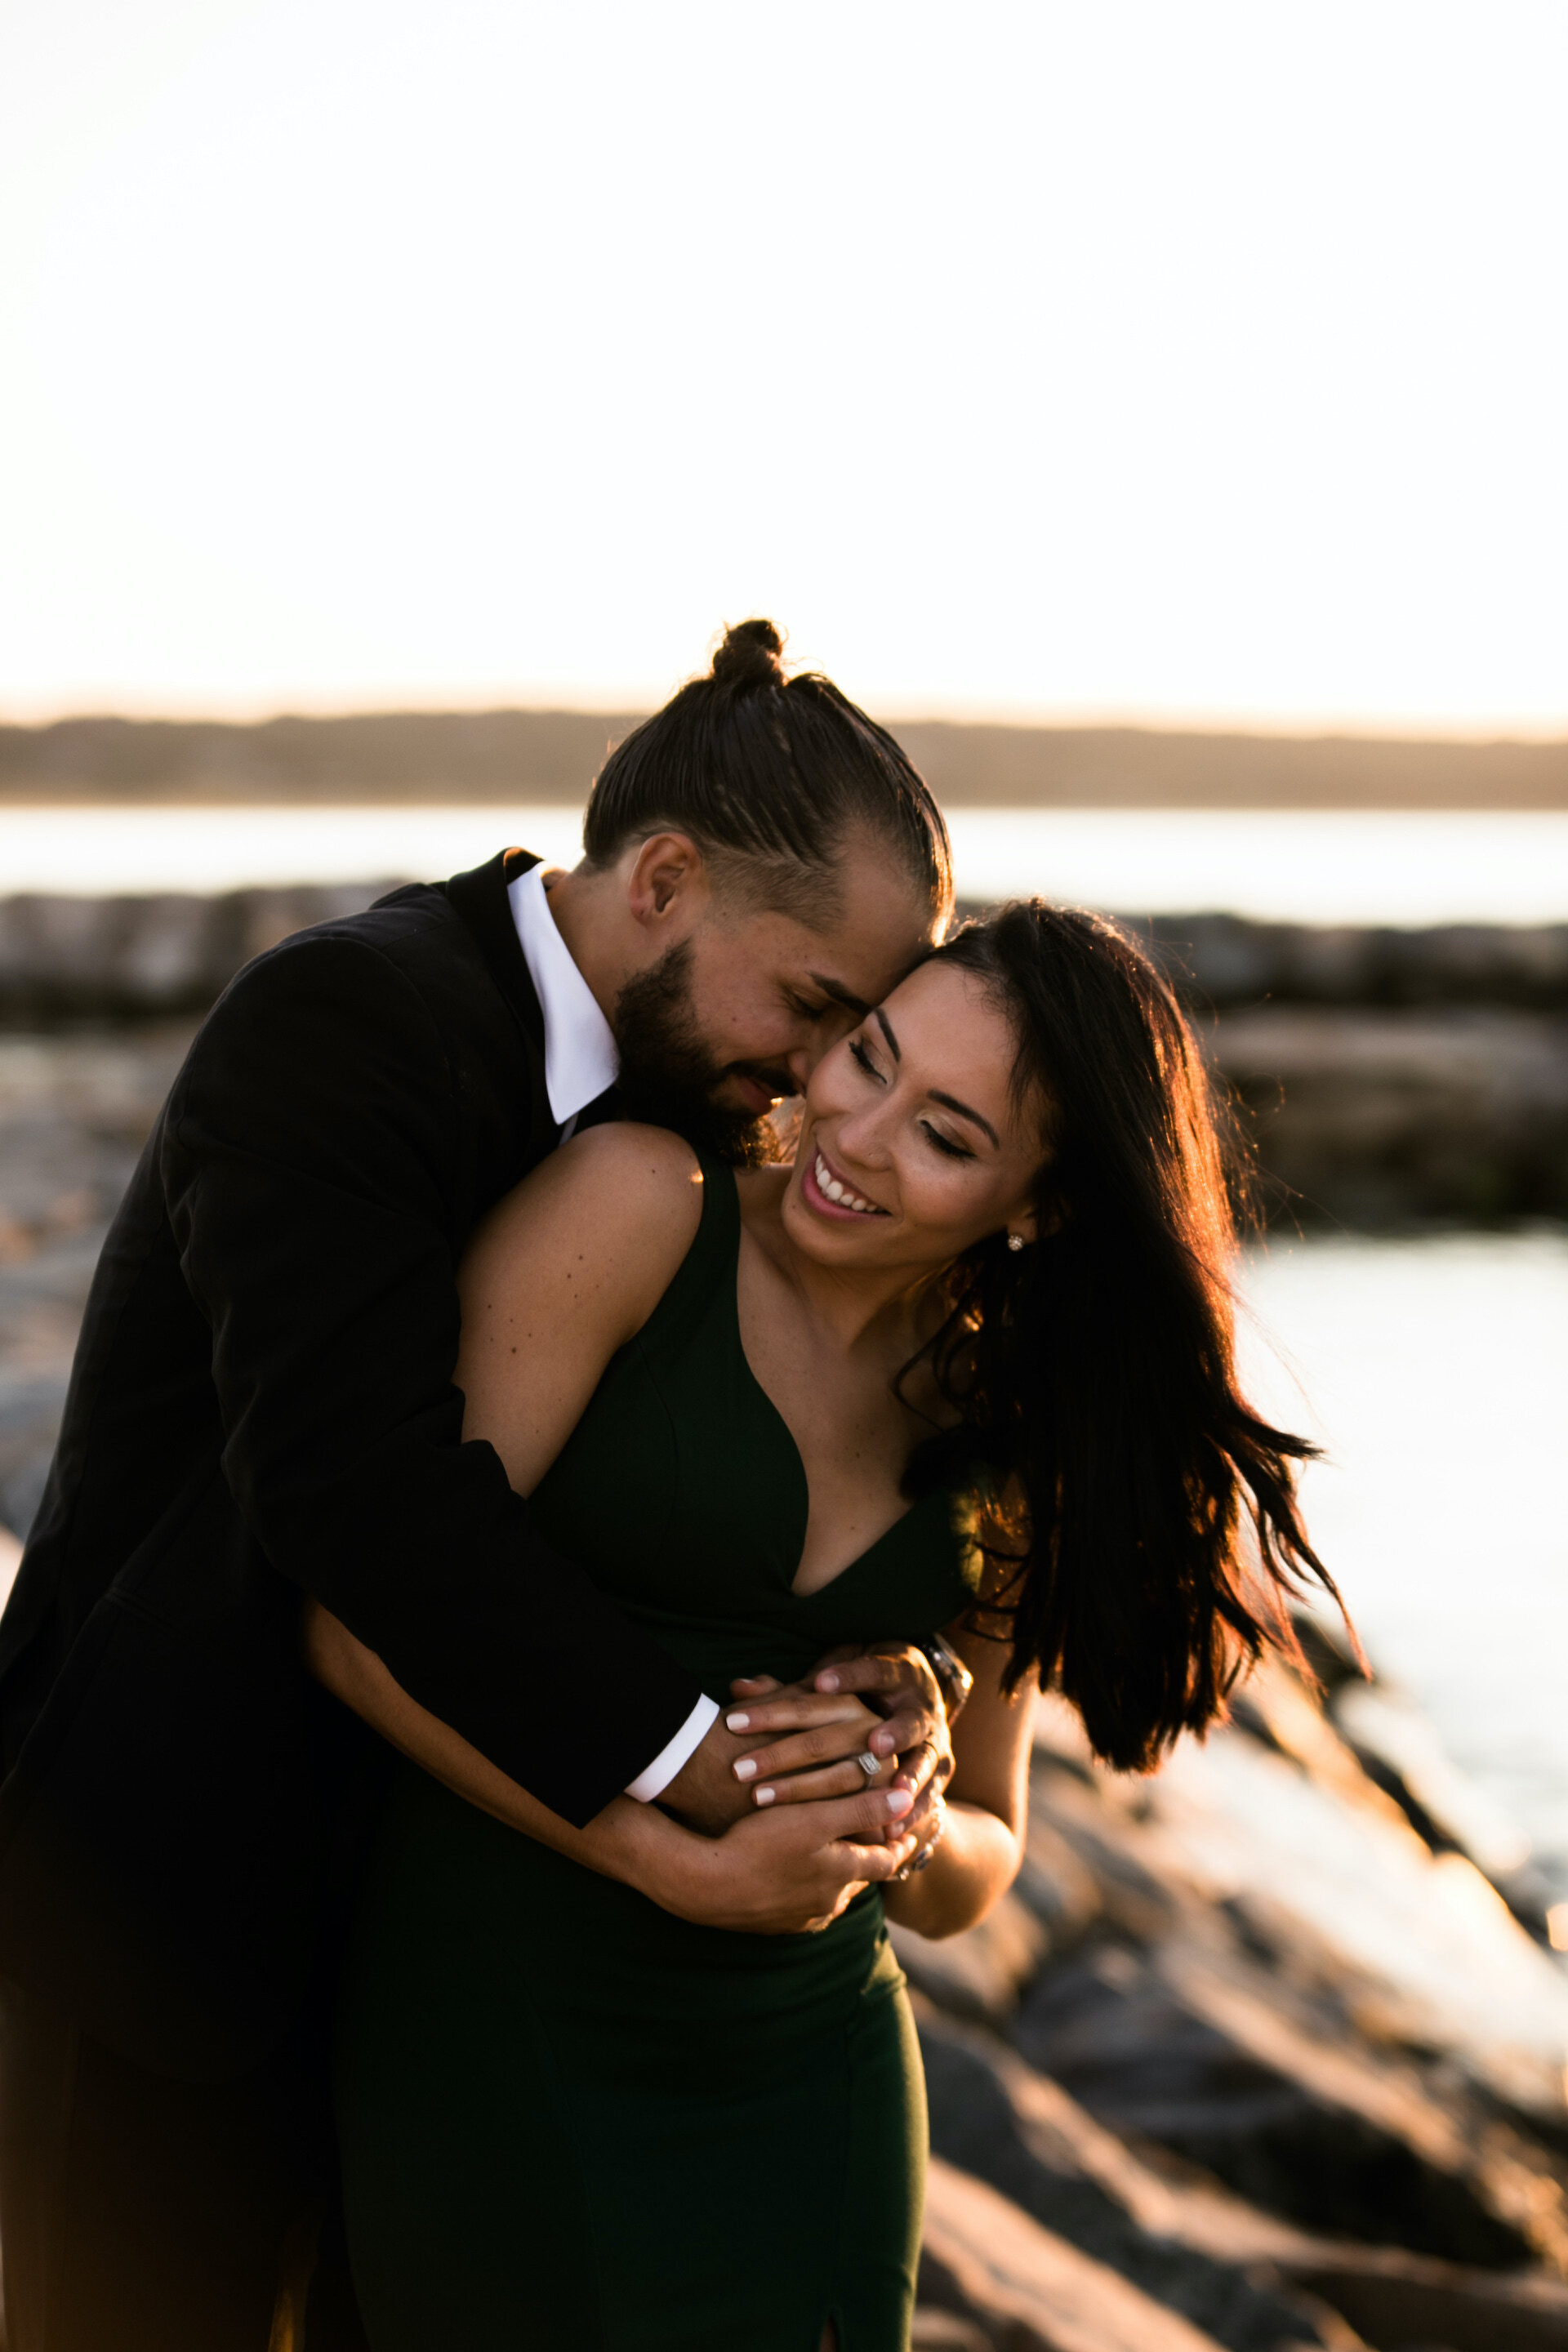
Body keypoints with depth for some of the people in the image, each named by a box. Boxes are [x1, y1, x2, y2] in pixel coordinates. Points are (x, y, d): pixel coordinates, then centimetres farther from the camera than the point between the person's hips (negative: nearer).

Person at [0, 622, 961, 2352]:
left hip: (429, 1872, 8)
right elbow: (348, 1469, -34)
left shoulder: (663, 1093, 3)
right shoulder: (345, 1021, -22)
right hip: (170, 1891, -8)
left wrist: (852, 1661, -16)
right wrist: (699, 1760, -33)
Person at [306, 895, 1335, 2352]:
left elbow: (973, 1875, 10)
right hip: (503, 2027, -5)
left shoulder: (1005, 1443, 4)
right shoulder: (639, 1205, -11)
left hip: (810, 2065, 5)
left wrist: (909, 1828, -13)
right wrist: (670, 1853, -22)